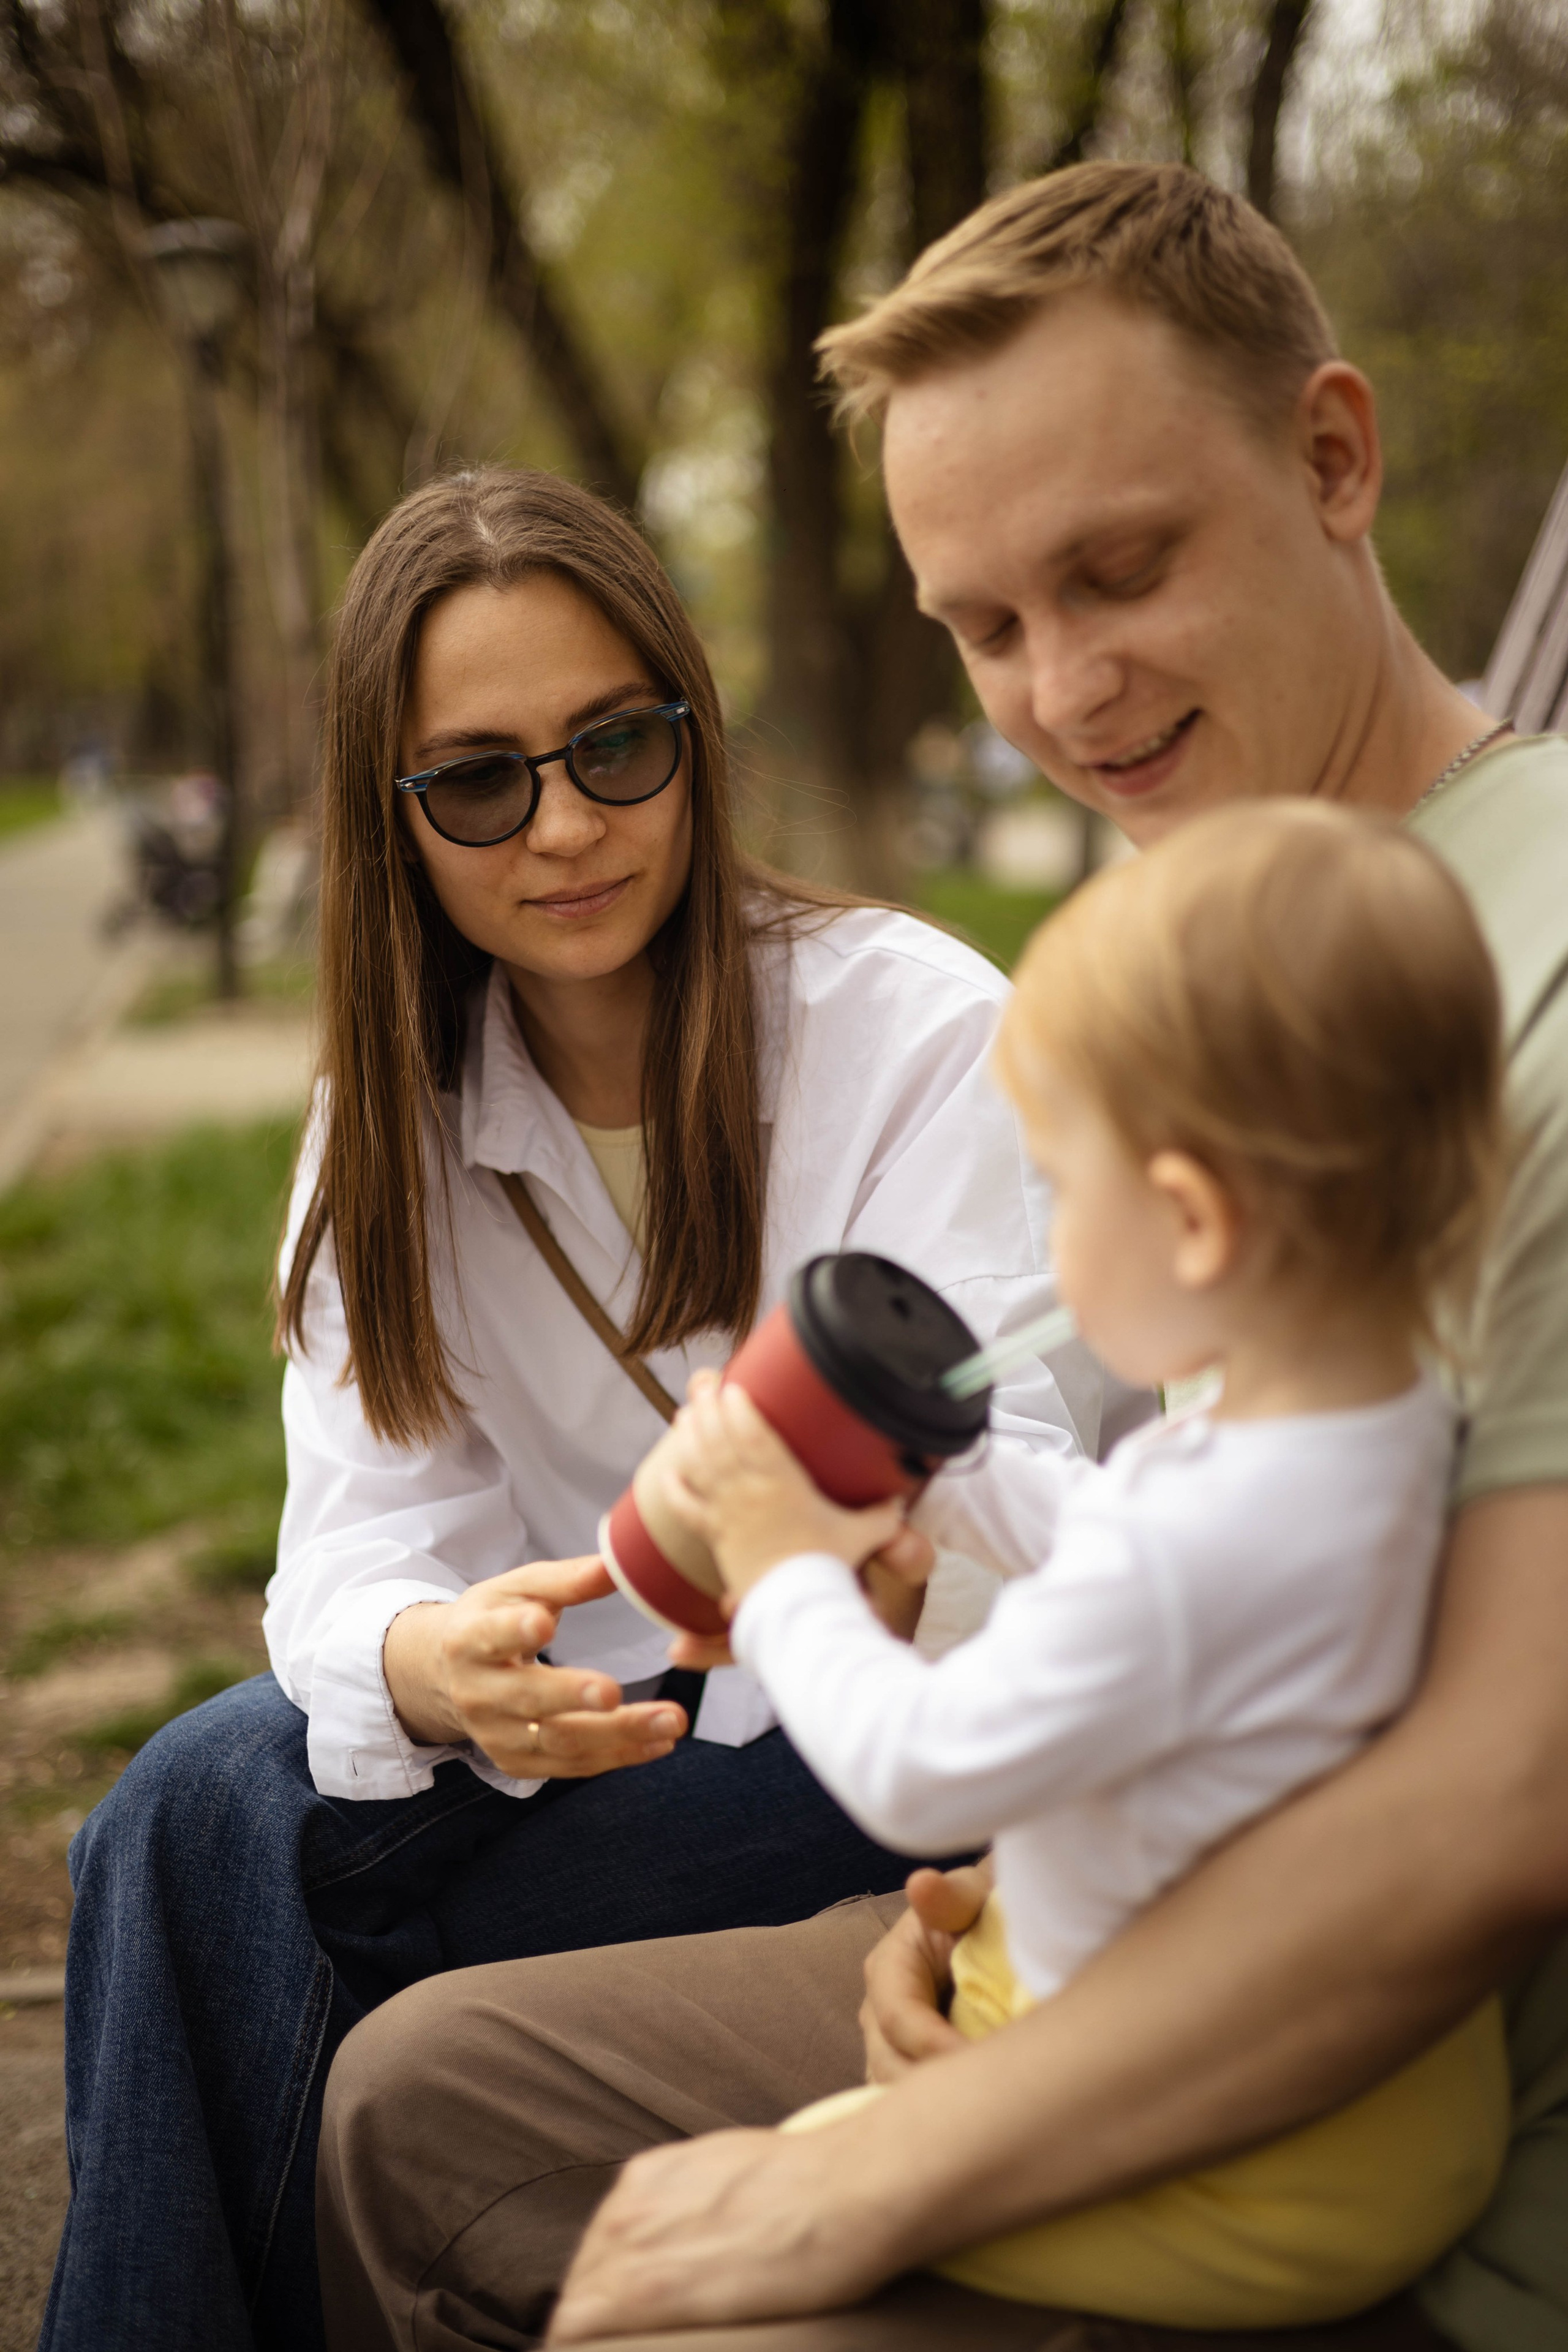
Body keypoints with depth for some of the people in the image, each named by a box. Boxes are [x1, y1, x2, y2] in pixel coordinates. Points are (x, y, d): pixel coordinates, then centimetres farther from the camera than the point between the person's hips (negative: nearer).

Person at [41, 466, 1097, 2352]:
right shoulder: (398, 1121, 3)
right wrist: (429, 1664, -33)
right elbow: (365, 1535, -9)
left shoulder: (923, 1028, -11)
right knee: (203, 1787, -22)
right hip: (612, 1738, 5)